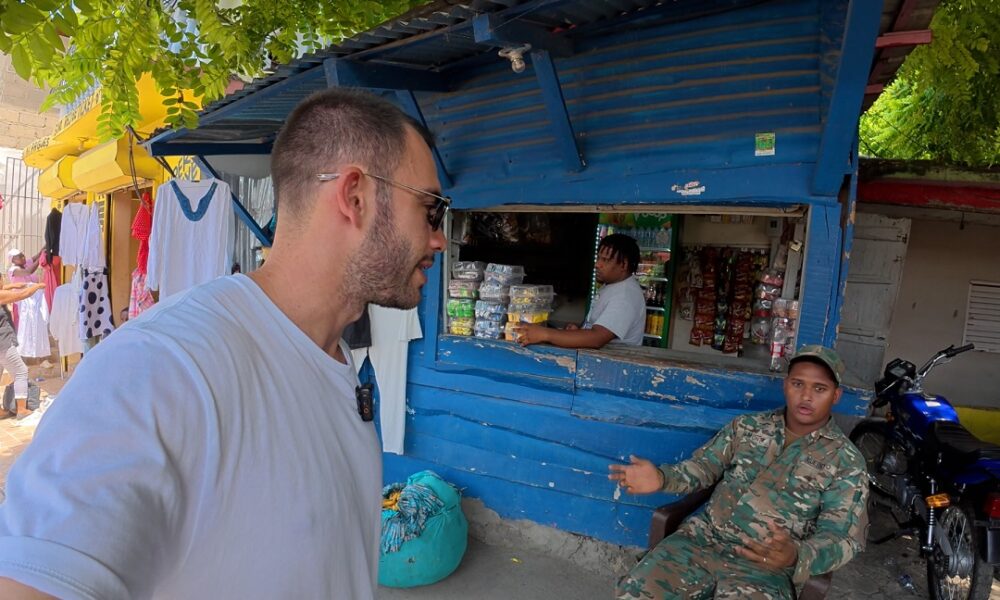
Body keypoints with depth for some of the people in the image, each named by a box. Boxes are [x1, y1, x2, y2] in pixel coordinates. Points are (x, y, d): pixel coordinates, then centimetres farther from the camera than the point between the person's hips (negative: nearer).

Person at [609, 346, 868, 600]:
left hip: (764, 564, -2)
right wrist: (662, 477, -9)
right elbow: (703, 466, 13)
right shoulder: (747, 426, 10)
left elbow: (843, 538, -6)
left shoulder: (847, 462, 0)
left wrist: (795, 557, -28)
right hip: (704, 538, 3)